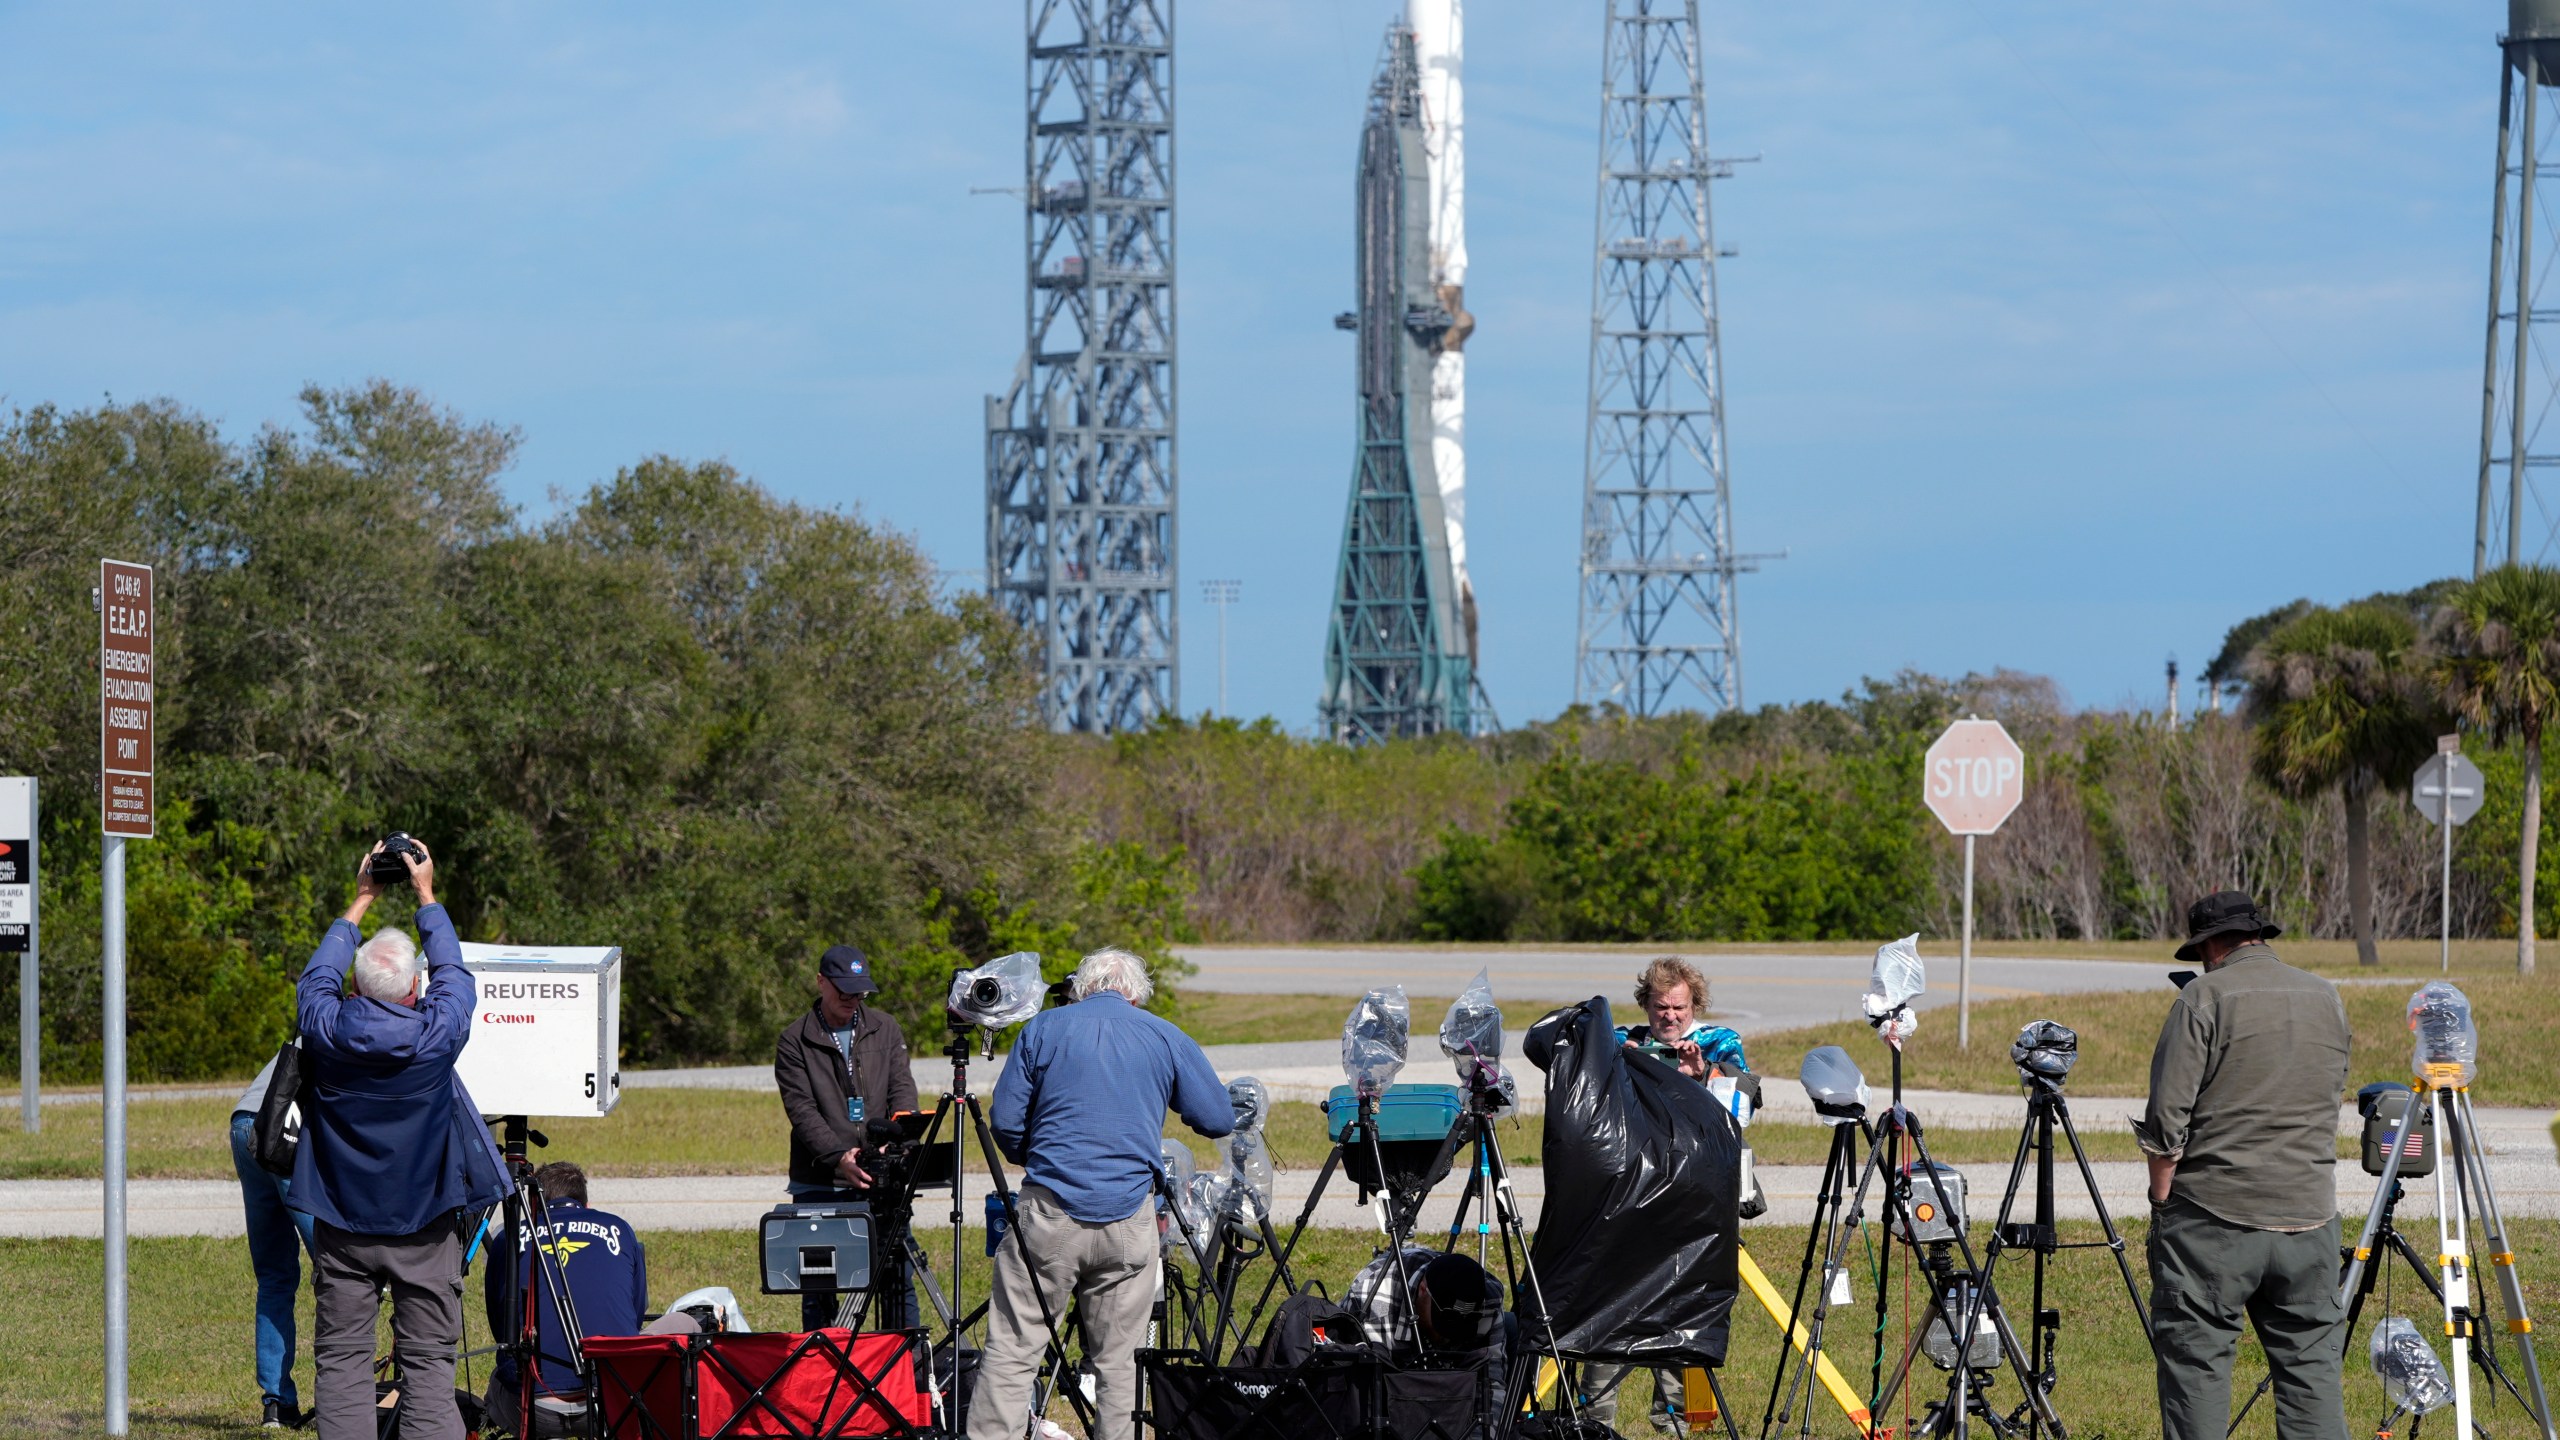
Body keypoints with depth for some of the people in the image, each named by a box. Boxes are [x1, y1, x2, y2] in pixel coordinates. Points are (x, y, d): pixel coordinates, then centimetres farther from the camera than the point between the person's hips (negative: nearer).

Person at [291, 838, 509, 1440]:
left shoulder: (328, 1029, -9)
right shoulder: (437, 1031, -12)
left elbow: (318, 975, 13)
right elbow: (453, 971, 10)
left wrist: (361, 901, 24)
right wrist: (426, 895, 23)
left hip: (342, 1226, 1)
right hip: (424, 1227, -1)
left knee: (341, 1359, 2)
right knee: (427, 1359, 1)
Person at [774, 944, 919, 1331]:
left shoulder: (885, 1029, 11)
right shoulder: (795, 1041, 1)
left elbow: (903, 1091, 3)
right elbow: (802, 1110, -8)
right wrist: (838, 1157, -24)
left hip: (882, 1182, 2)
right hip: (819, 1185, -2)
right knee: (818, 1287, 1)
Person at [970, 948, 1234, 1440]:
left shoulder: (1043, 1029, 6)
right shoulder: (1168, 1039, 7)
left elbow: (1005, 1121, 4)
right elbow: (1219, 1121, 11)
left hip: (1048, 1214, -1)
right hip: (1128, 1222, 1)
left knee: (1011, 1349, 0)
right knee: (1119, 1361, 7)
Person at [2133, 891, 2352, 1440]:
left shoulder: (2205, 997, -7)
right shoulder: (2327, 998, 11)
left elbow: (2167, 1120, -9)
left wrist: (2161, 1200, -1)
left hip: (2214, 1215, -5)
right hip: (2309, 1213, 5)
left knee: (2195, 1359, 0)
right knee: (2312, 1364, 6)